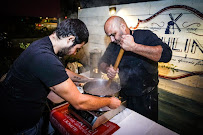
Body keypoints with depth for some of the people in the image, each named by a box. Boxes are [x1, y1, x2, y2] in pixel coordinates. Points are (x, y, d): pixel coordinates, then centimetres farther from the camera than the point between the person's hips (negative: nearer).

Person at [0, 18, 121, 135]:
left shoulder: (44, 44, -4)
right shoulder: (45, 58, -35)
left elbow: (61, 72, 13)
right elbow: (79, 103, -29)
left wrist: (87, 80, 12)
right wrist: (109, 102, -15)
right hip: (19, 124, -8)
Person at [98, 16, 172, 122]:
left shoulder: (145, 36, -14)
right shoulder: (113, 45, 1)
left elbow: (166, 54, -30)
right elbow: (102, 63, 7)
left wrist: (133, 47, -36)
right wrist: (107, 69, -17)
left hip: (146, 99, -3)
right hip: (124, 97, 4)